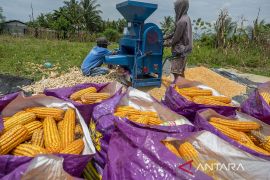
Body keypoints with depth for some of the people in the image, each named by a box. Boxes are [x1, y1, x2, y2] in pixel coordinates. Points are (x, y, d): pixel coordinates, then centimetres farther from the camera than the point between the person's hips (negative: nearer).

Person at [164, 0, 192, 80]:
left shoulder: (182, 21, -21)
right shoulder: (186, 18, 10)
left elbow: (177, 37, -15)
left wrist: (169, 43, 1)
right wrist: (165, 38, 18)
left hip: (180, 50, -10)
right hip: (183, 49, 10)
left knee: (176, 71, -6)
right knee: (181, 70, 17)